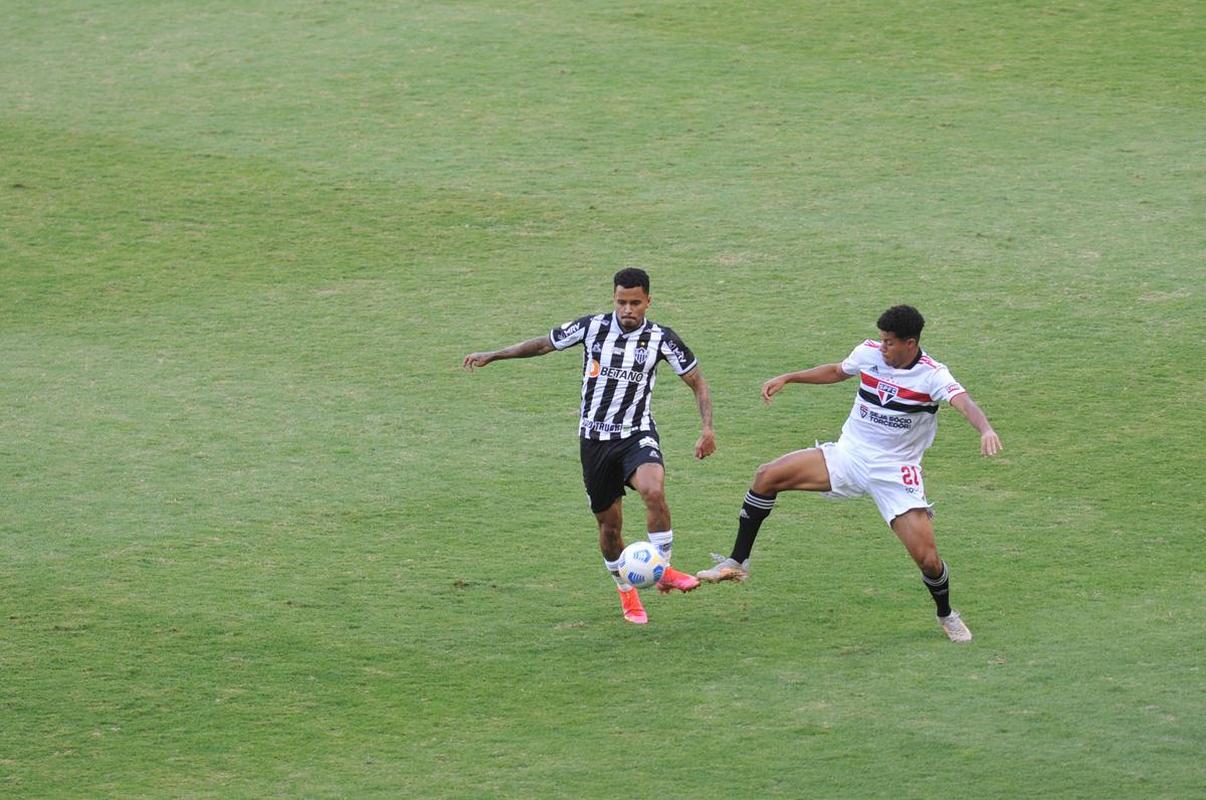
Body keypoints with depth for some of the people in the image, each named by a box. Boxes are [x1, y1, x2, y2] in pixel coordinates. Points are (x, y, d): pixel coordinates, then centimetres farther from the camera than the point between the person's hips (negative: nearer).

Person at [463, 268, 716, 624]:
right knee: (609, 524, 5)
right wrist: (492, 355, 12)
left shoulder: (660, 338, -8)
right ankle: (625, 591, 29)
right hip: (595, 440, 2)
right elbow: (545, 343, 10)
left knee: (654, 491, -31)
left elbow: (696, 381, 1)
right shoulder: (591, 327, -6)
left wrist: (707, 428, -10)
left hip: (637, 435, -2)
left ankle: (664, 570, -13)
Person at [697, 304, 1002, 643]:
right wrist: (788, 378, 17)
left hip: (896, 472, -4)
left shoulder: (932, 375, -17)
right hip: (848, 455, 4)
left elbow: (964, 402, -35)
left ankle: (946, 615, 21)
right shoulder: (869, 353, -2)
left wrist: (986, 430, -55)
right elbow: (836, 371, 20)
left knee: (927, 557, -12)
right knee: (768, 476, -12)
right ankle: (737, 563, -2)